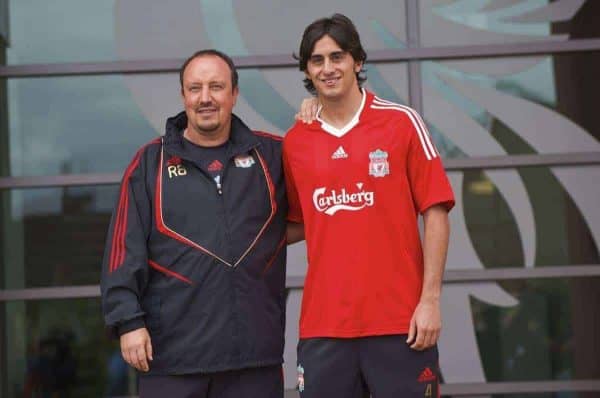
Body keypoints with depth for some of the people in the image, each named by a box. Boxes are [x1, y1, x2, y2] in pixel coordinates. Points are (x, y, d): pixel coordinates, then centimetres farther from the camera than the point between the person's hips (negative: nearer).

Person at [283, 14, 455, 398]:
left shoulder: (402, 122, -1)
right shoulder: (295, 142, 8)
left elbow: (435, 211, -3)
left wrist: (431, 299, -8)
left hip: (399, 321, -3)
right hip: (323, 324, 3)